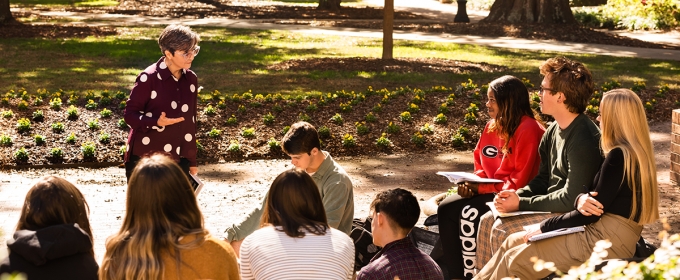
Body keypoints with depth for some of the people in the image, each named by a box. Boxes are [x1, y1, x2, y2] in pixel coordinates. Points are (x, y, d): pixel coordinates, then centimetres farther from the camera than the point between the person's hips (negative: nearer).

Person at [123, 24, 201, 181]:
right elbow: (129, 114, -9)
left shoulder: (190, 79, 3)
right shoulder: (148, 78, -14)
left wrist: (191, 161, 12)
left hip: (177, 161, 5)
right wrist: (157, 122, -28)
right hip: (144, 159, -5)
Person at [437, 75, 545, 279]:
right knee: (446, 208, -10)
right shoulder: (492, 127, 8)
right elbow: (481, 166, 15)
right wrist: (471, 183, -8)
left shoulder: (528, 130, -18)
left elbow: (519, 182, -22)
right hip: (489, 190, 9)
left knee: (469, 213, -28)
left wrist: (480, 188, -18)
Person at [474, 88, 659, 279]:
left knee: (516, 260, -12)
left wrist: (545, 226, -5)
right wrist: (582, 199, -10)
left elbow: (594, 213, -16)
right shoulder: (633, 152, 15)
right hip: (600, 233, 10)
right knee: (514, 241, 8)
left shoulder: (618, 156, -15)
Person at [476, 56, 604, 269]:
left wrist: (522, 203, -17)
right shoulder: (553, 131, 7)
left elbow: (571, 199, -23)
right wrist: (517, 195, -5)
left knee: (502, 230, -20)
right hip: (551, 206, 10)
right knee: (488, 221, 2)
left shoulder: (584, 140, -23)